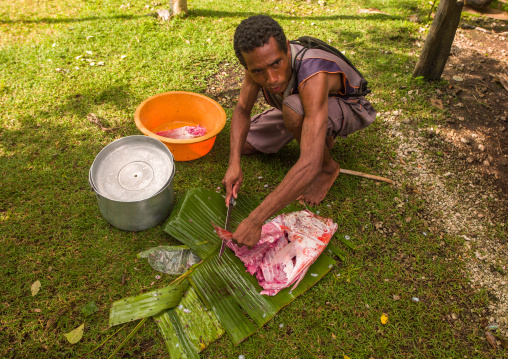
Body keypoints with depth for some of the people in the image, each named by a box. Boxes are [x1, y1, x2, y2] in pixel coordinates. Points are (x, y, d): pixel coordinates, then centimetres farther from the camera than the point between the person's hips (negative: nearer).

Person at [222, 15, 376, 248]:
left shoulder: (312, 75, -45)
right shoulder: (260, 59, -25)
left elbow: (310, 165, -51)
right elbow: (242, 110, -10)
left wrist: (254, 220, -52)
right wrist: (234, 164, -28)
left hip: (347, 111, -6)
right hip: (303, 108, 7)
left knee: (292, 109, -39)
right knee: (242, 144, 3)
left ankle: (328, 168, -9)